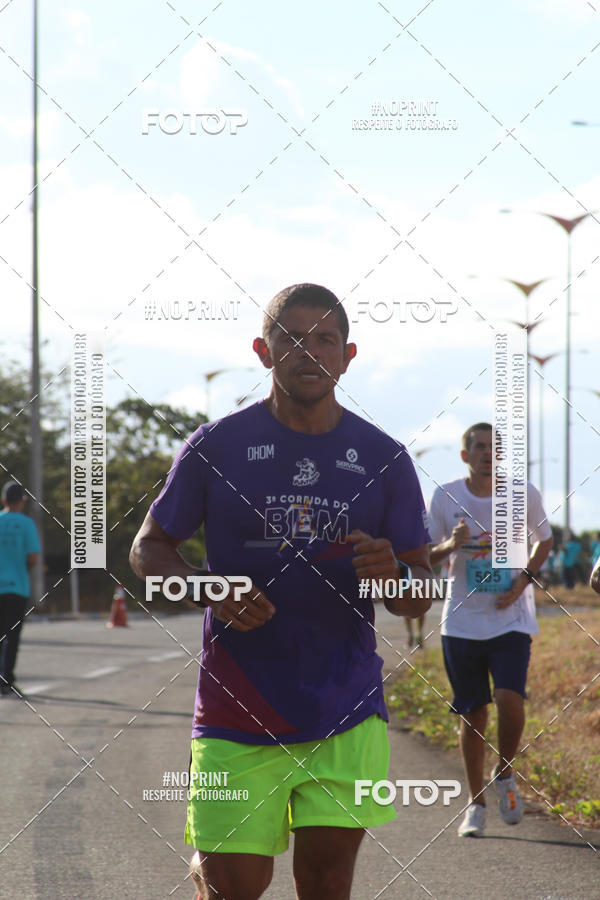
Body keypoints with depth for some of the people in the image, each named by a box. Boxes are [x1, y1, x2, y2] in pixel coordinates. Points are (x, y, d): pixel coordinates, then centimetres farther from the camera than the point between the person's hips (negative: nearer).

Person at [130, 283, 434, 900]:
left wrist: (393, 572, -16)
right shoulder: (216, 447, 0)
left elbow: (419, 600, 8)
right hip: (238, 709, -2)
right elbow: (148, 549, 8)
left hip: (347, 713, 2)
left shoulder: (383, 459, 5)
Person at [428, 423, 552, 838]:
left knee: (510, 700, -18)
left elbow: (545, 541, 14)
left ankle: (505, 774, 11)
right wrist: (451, 545, -15)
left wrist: (525, 578, -4)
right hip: (462, 623, 1)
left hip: (511, 621, -1)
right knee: (472, 714, 4)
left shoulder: (524, 494, -2)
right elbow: (426, 557, 8)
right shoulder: (446, 497, -2)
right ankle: (476, 804, 20)